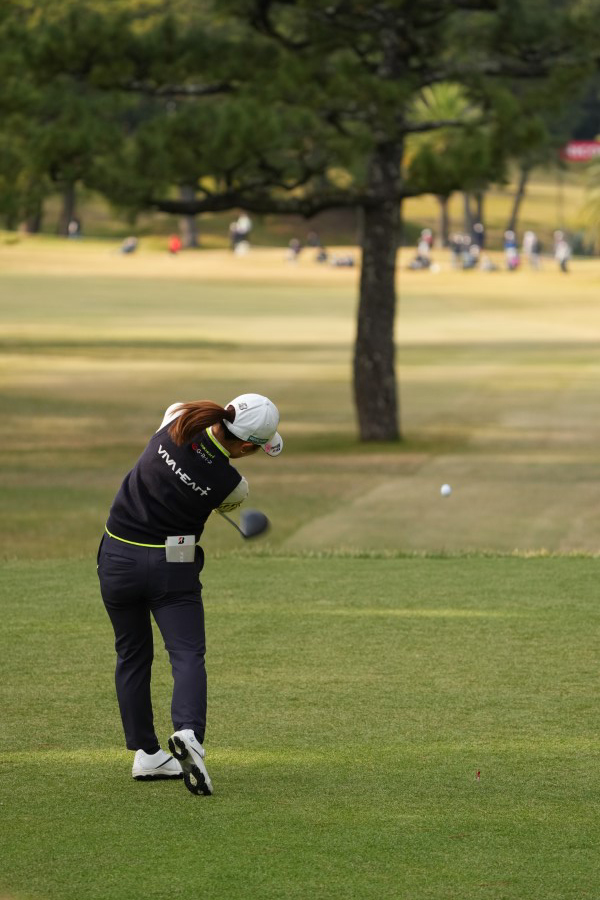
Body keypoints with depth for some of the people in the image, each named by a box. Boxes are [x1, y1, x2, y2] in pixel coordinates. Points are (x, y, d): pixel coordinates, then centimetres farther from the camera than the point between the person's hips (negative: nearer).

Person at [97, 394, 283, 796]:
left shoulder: (177, 419, -10)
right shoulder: (232, 484, -15)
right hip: (174, 567, -4)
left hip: (119, 558, 4)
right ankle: (189, 734, -32)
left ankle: (146, 754, 19)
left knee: (132, 655, 16)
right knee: (188, 654, -5)